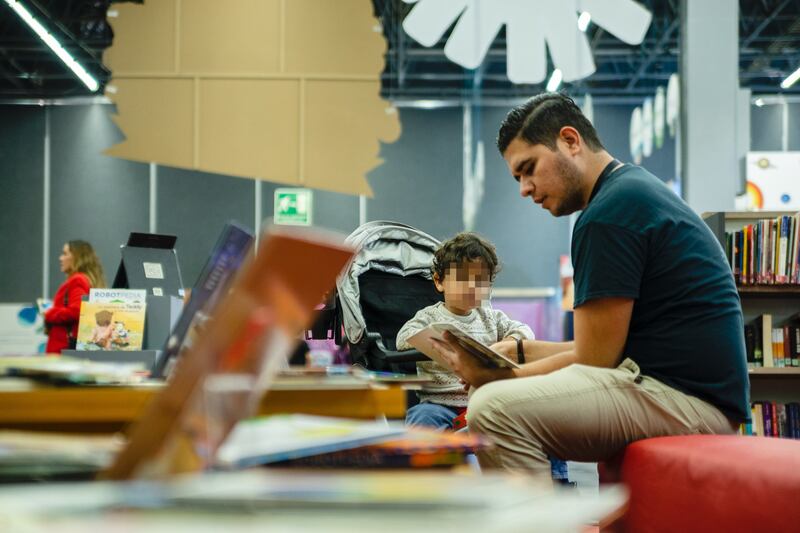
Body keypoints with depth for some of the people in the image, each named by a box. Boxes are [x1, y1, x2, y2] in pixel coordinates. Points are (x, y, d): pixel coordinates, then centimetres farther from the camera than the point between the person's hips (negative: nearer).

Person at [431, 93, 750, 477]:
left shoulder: (607, 214, -12)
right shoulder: (635, 189, 19)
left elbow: (592, 362, -10)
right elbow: (607, 347, 20)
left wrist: (494, 375, 0)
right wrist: (520, 350, 16)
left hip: (682, 396, -11)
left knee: (495, 409, -25)